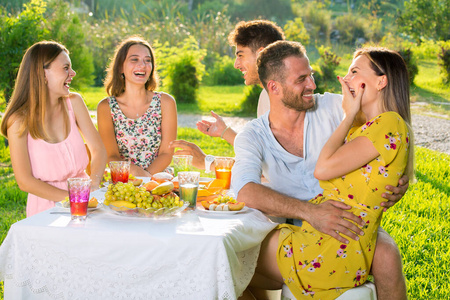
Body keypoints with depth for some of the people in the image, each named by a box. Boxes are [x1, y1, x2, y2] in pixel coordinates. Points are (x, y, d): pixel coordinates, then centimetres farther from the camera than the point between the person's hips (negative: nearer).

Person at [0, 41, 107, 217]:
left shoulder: (73, 102, 3)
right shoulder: (20, 121, -9)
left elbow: (98, 149, 2)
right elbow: (25, 181, -10)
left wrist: (93, 184, -18)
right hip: (47, 206, -3)